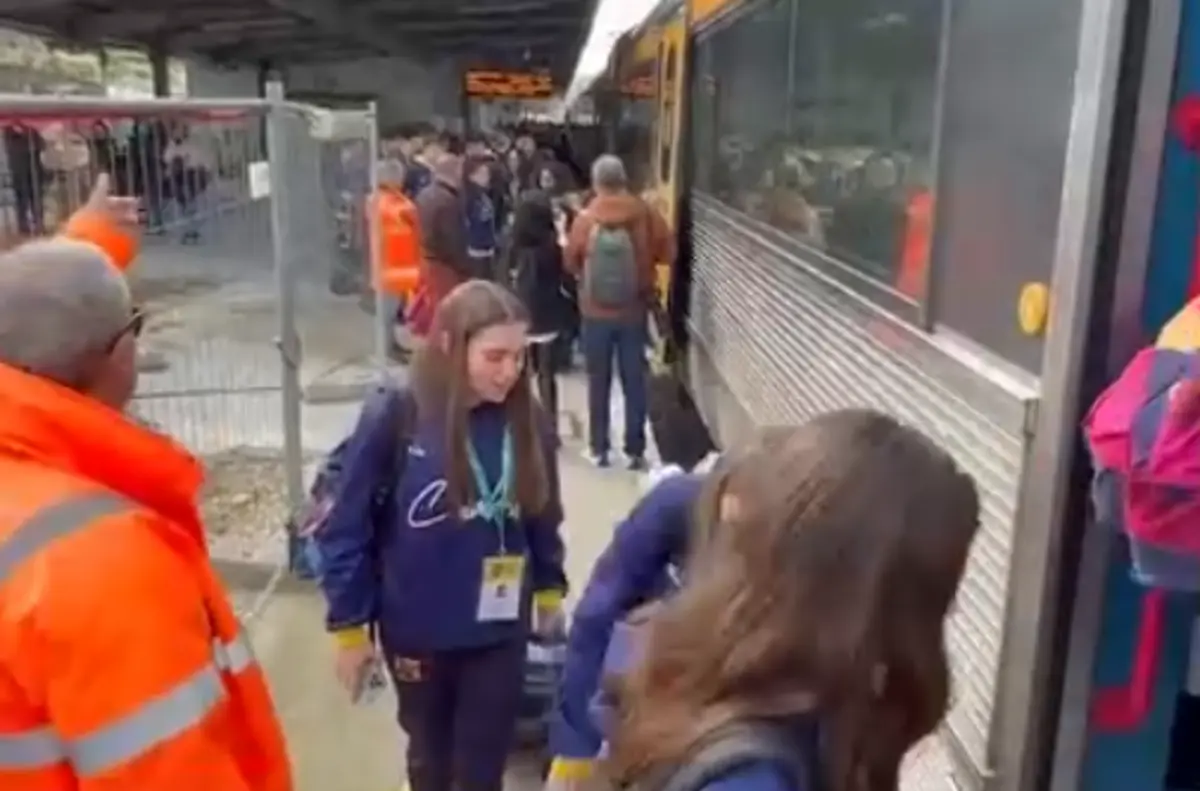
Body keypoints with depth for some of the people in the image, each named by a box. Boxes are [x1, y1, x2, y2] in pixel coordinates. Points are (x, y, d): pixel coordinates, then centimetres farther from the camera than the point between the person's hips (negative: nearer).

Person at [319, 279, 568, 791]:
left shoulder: (527, 423, -10)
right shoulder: (394, 417, -19)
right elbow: (347, 528, -11)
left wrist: (549, 588, 14)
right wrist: (350, 625, -7)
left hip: (500, 632, 2)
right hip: (417, 631, -1)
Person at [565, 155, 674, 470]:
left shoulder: (585, 218, -9)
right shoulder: (645, 214, -9)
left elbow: (570, 262, 0)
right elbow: (668, 253, -5)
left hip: (596, 312, 0)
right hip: (634, 311, 0)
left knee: (598, 383, 11)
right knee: (635, 382, 9)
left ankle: (599, 449, 18)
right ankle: (635, 451, 13)